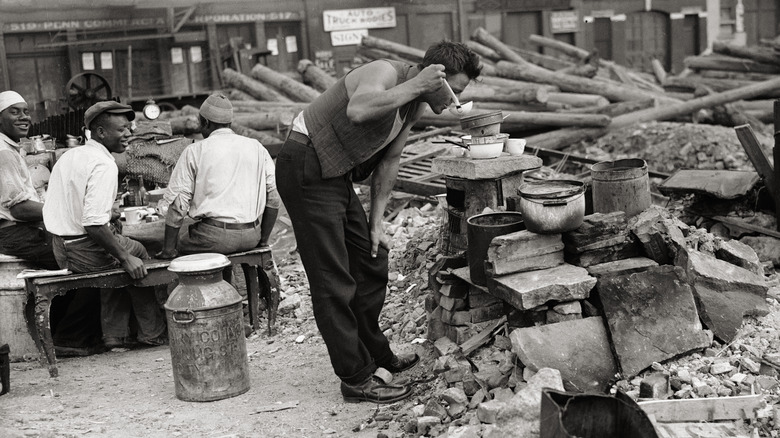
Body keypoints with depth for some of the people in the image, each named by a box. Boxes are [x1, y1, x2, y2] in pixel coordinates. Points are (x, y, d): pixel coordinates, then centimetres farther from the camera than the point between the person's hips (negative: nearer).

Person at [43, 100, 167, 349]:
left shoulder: (68, 156, 10)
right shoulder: (103, 165, -19)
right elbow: (93, 224, -28)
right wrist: (126, 258, -20)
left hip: (60, 248, 9)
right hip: (86, 251, -9)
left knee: (119, 256, 30)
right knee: (140, 257, 15)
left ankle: (115, 335, 29)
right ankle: (153, 334, 24)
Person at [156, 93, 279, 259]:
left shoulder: (195, 151, 1)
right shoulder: (257, 148, 11)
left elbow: (178, 204, -3)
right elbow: (274, 199, 9)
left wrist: (169, 249, 1)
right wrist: (263, 239, 17)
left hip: (215, 238, -4)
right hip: (251, 237, 4)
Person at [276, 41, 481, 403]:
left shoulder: (416, 105, 9)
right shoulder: (385, 73, -19)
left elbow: (389, 160, 14)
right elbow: (358, 110, -42)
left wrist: (376, 221, 12)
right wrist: (414, 86, -34)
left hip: (336, 176, 10)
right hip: (306, 170, -10)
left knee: (371, 261, 16)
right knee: (333, 281, -6)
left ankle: (375, 354, 32)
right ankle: (357, 379, 1)